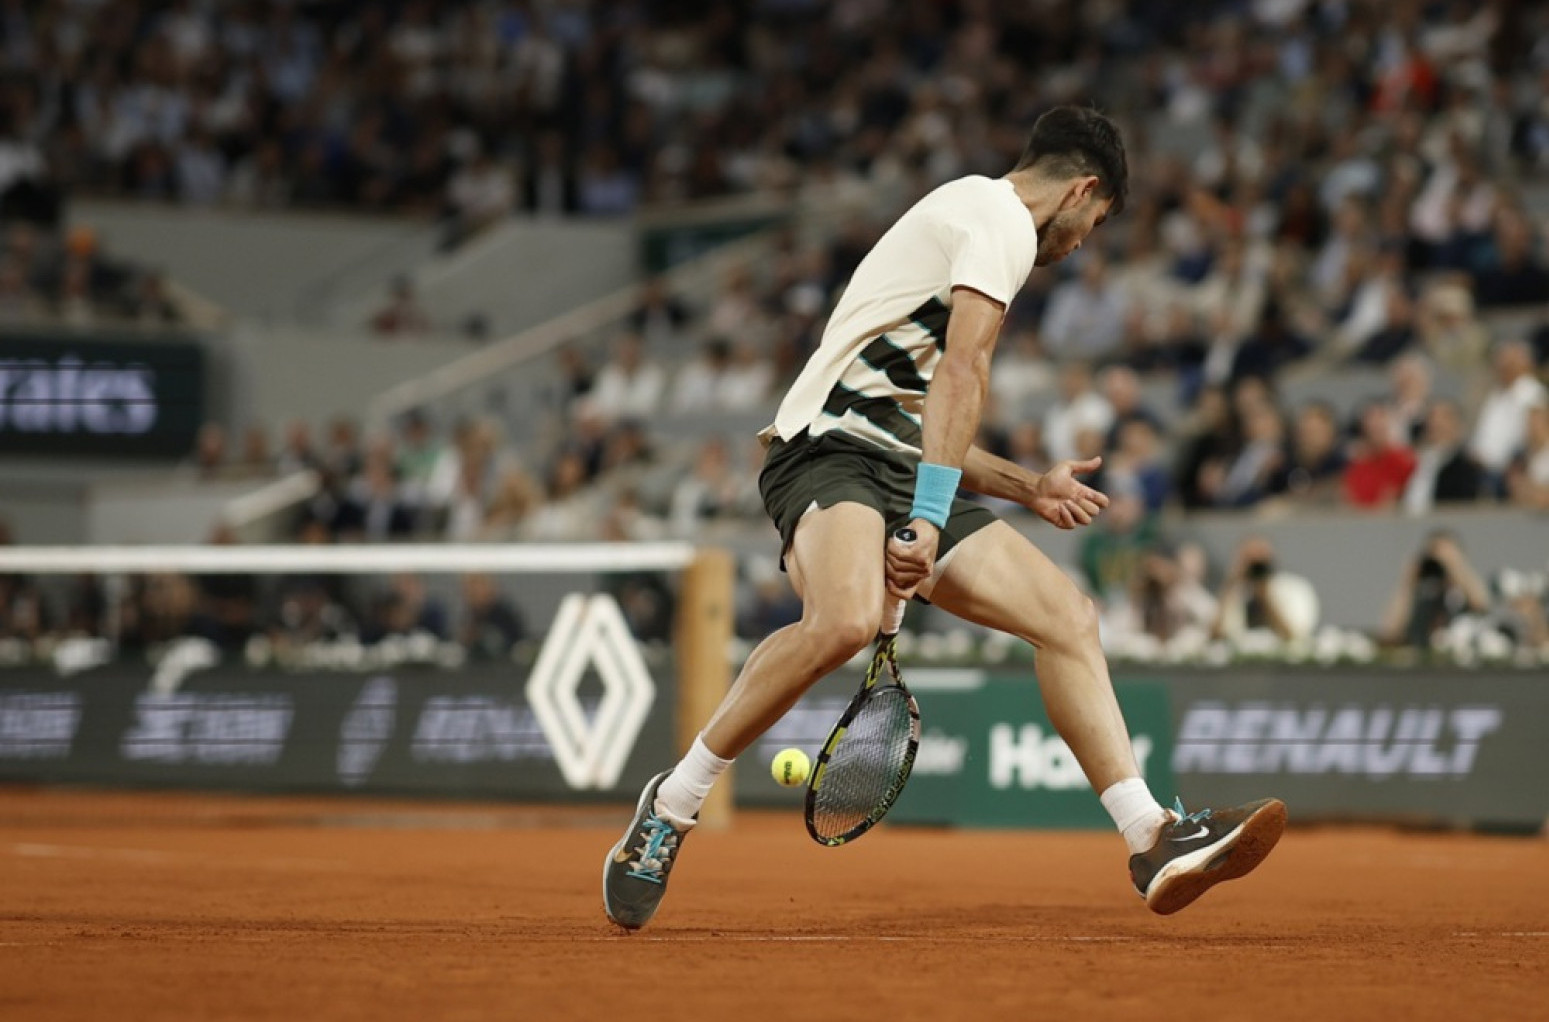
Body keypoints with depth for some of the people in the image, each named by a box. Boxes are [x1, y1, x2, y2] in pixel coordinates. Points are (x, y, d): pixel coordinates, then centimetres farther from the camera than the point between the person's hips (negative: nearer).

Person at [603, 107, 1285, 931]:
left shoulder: (976, 213, 31)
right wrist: (926, 522, -26)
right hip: (830, 447, -10)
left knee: (1068, 617, -2)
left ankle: (1153, 844, -7)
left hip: (906, 468, 10)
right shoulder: (1002, 214, -2)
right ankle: (671, 805, -22)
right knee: (846, 620, -36)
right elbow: (961, 372, -17)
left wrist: (1027, 488, 45)